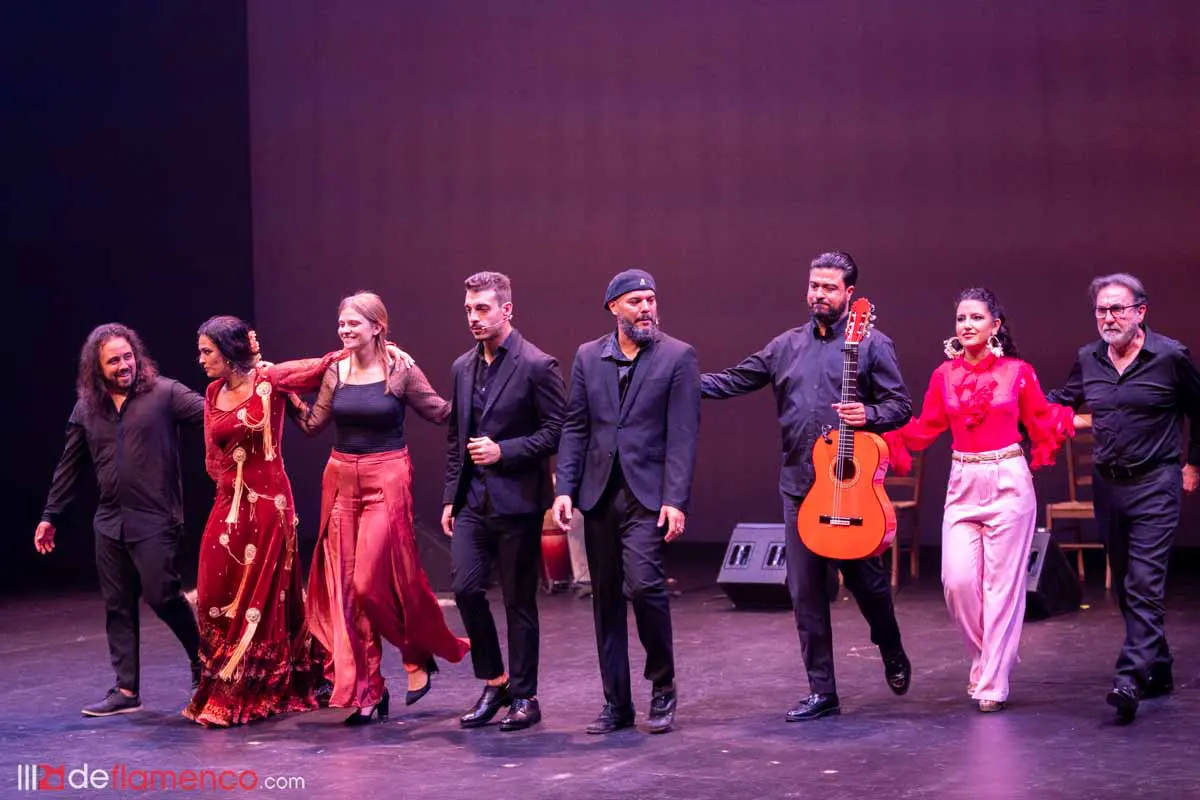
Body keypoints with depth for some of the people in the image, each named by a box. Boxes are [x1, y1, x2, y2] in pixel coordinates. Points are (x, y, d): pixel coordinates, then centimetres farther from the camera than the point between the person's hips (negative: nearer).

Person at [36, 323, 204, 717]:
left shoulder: (164, 393, -4)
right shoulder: (86, 408, 10)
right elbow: (69, 467, 18)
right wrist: (51, 516, 21)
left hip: (155, 519, -5)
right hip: (110, 522, 5)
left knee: (162, 595, -9)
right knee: (117, 606, 6)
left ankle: (203, 662, 14)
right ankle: (126, 689, 12)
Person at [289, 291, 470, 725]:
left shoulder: (401, 371, -6)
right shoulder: (336, 372, 7)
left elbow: (442, 413, -5)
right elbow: (313, 424, 12)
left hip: (386, 482, -5)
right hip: (341, 480, 5)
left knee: (374, 581, -9)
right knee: (345, 588, 4)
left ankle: (420, 656, 19)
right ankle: (366, 689, 12)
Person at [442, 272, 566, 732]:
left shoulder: (536, 366, -9)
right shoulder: (463, 368, 12)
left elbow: (557, 432, -10)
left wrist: (503, 451, -17)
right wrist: (450, 498, 14)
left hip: (516, 500, -5)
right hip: (472, 500, 6)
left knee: (519, 601, 2)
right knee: (466, 589, -2)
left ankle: (524, 697, 13)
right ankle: (494, 683, 16)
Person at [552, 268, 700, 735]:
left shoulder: (677, 356, -1)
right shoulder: (588, 357, 10)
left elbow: (683, 434, -7)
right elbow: (575, 428, 10)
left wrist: (676, 500, -14)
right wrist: (564, 489, 0)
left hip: (648, 493, -4)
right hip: (599, 493, 4)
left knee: (644, 583, -17)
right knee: (605, 597, 7)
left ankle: (663, 690, 4)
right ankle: (616, 703, 17)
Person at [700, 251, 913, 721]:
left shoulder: (871, 344, 0)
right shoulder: (787, 346, 12)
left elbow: (901, 405, -2)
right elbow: (734, 381, 12)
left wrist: (868, 415, -22)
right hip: (799, 484, 4)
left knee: (863, 576, 2)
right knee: (805, 590, 3)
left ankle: (891, 651, 33)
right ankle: (822, 691, 10)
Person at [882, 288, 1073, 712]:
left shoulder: (1018, 372, 0)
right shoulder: (944, 375, 6)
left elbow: (1043, 423, 5)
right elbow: (924, 429, 11)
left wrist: (1072, 418, -11)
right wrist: (879, 435, 2)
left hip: (1008, 483, -2)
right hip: (963, 486, 3)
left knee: (1002, 583, -1)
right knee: (958, 581, -6)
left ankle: (992, 683, 8)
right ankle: (987, 656, 21)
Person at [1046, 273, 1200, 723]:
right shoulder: (1087, 360, 5)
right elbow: (1061, 402, 19)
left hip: (1155, 484, -6)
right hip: (1107, 484, 6)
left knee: (1144, 583, -15)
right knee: (1124, 585, 11)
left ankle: (1131, 680, -22)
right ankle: (1158, 671, 25)